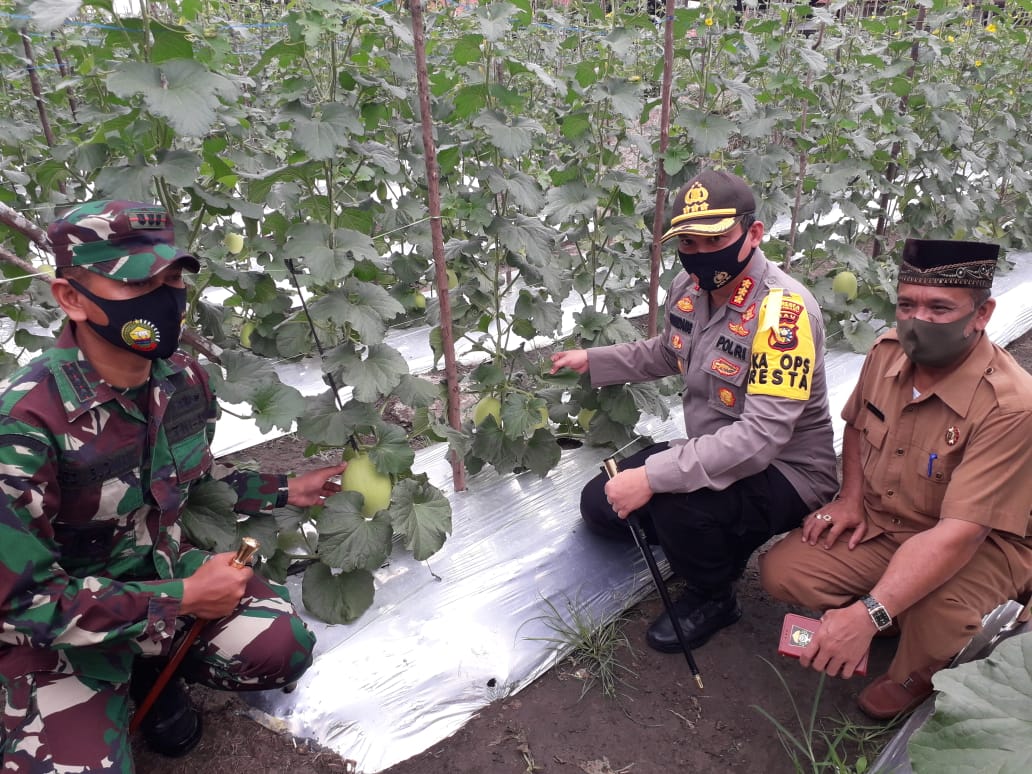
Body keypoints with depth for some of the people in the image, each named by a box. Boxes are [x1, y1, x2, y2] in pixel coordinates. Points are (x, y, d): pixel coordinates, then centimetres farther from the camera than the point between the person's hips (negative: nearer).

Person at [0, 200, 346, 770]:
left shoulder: (183, 379, -9)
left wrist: (286, 491, 0)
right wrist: (181, 598, -23)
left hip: (165, 569, 5)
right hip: (58, 626, -4)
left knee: (282, 649, -15)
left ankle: (151, 668, 13)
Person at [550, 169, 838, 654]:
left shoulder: (783, 310, -29)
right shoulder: (689, 286, -4)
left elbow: (762, 436, -36)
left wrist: (654, 476, -39)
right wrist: (593, 360, 14)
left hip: (784, 471, -7)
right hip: (713, 451, 8)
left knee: (677, 501, -34)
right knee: (601, 506, 3)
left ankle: (713, 597, 1)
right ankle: (723, 544, 21)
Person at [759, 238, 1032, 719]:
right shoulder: (887, 352, -11)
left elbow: (959, 533, -34)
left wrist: (866, 615, -41)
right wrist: (850, 497, -4)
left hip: (979, 546, -5)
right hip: (877, 524, 5)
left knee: (937, 613, -36)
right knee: (781, 571, -14)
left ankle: (916, 673, 3)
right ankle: (898, 619, 12)